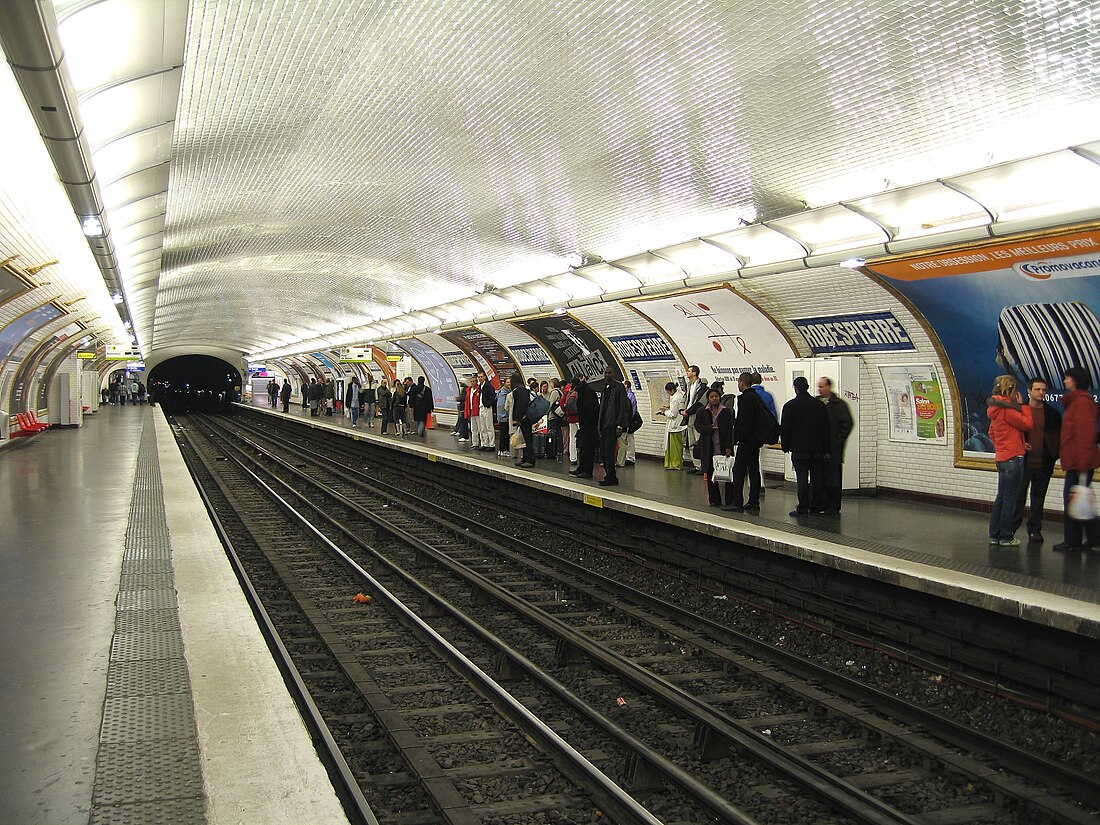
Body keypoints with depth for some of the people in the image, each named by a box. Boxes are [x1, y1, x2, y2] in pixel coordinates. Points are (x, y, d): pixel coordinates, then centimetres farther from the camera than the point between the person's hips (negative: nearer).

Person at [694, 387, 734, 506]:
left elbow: (730, 430, 0)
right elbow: (698, 426, 4)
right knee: (710, 474, 4)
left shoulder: (726, 411, 3)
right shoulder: (702, 411, 7)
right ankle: (714, 500, 12)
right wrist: (708, 428, -15)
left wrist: (729, 447, -8)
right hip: (708, 448, 1)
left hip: (723, 447, -1)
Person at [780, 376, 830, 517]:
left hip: (799, 448, -4)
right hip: (817, 449, 4)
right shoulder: (820, 405, 10)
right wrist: (825, 449, 14)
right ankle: (815, 507, 12)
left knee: (802, 479, -5)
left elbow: (785, 428, -3)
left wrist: (785, 446, 6)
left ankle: (802, 508, -6)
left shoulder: (790, 406, -4)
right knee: (816, 478, 7)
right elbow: (826, 428, 11)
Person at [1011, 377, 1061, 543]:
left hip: (1043, 465, 2)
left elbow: (1058, 436, 9)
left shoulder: (1052, 414, 5)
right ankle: (1011, 528, 11)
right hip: (1024, 462, -2)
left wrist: (1054, 454, -6)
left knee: (1038, 498, 10)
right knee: (1018, 497, 2)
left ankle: (1034, 529, 19)